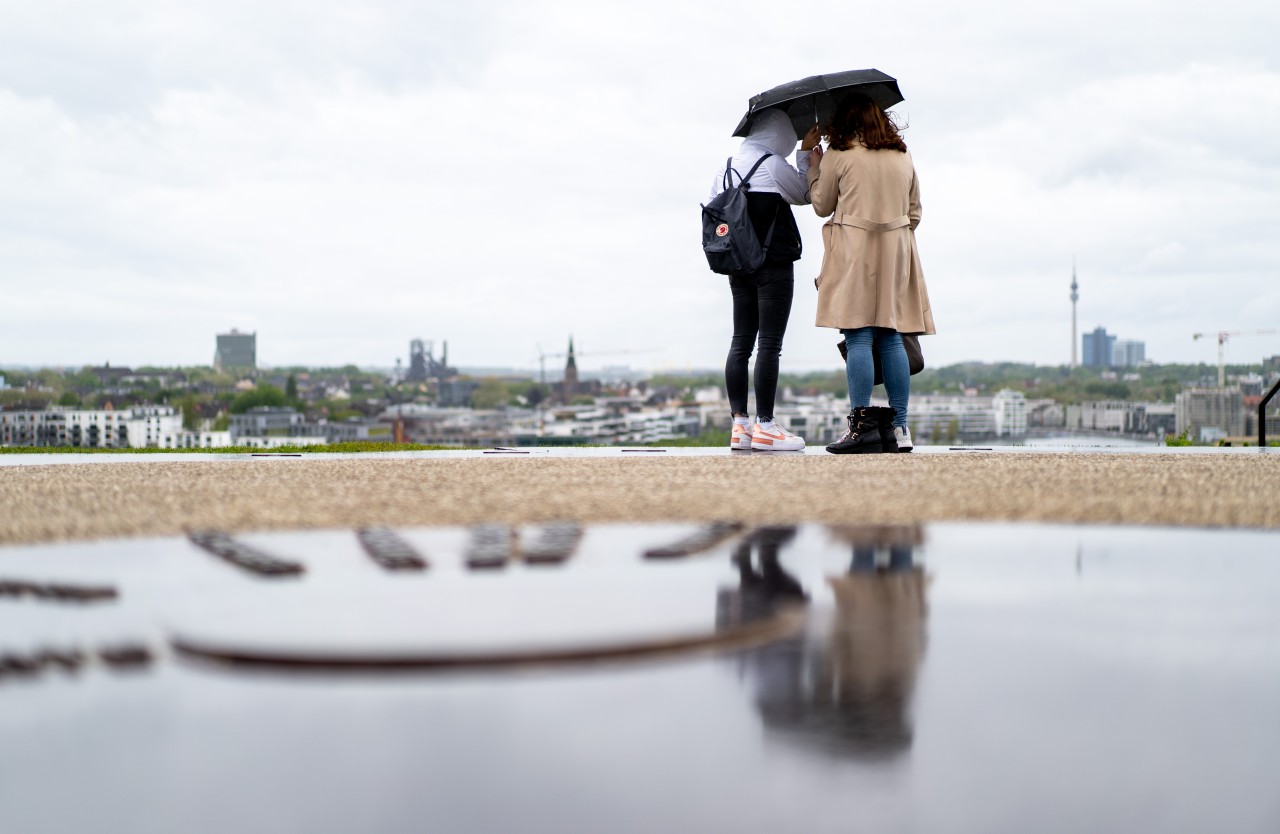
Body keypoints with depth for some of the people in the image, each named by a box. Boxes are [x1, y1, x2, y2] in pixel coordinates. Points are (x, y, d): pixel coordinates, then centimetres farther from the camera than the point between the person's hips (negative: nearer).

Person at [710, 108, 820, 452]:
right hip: (774, 265, -8)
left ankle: (740, 424, 8)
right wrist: (806, 153, 12)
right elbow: (806, 195, 2)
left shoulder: (729, 166, 10)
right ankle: (764, 426, -7)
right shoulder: (774, 165, -11)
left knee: (741, 343, 7)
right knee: (770, 344, -6)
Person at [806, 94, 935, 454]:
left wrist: (814, 168, 21)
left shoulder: (838, 155, -2)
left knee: (858, 337, -6)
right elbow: (914, 213, 15)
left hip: (854, 251, -5)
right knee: (891, 338, 6)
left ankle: (862, 426, -12)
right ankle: (898, 427, 4)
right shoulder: (903, 158, 13)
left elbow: (822, 206, 8)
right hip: (896, 255, 5)